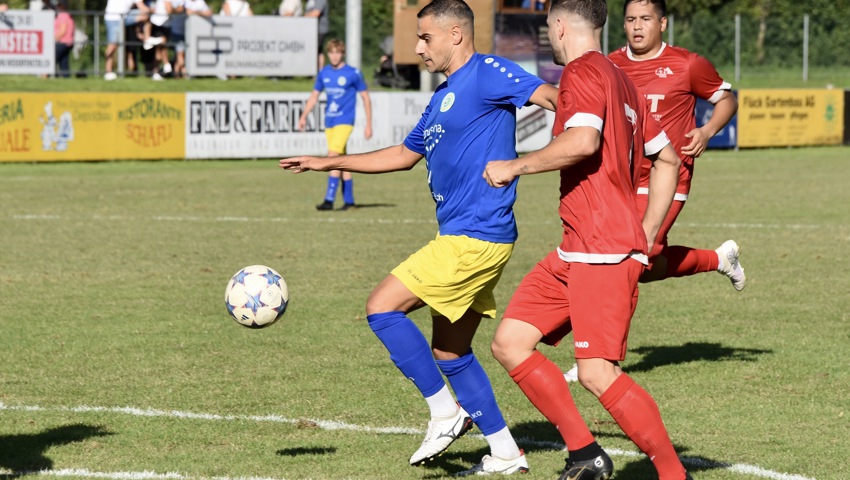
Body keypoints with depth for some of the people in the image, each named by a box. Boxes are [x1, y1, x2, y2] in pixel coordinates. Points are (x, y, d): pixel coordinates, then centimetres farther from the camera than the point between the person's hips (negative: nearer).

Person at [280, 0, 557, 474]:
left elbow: (550, 96, -18)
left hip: (474, 238, -10)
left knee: (383, 307, -9)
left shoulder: (486, 73, -9)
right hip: (462, 238, 10)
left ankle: (446, 413, -2)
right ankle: (506, 454, 18)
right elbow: (405, 154, 32)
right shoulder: (443, 97, 20)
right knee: (449, 353, 13)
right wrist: (329, 163, 32)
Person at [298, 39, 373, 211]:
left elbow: (366, 98, 0)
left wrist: (368, 125, -2)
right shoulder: (324, 73, 8)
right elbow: (314, 96, 16)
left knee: (333, 156, -19)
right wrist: (304, 117, 4)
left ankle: (329, 200, -22)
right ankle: (349, 200, 17)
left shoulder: (353, 74, -6)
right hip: (329, 122, 6)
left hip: (344, 121, -6)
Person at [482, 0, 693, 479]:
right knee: (510, 342, 5)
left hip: (605, 253, -10)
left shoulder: (585, 71, -8)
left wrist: (515, 166, -14)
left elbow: (583, 140, -26)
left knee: (598, 374, -14)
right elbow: (668, 158, 26)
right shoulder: (621, 81, 20)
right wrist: (645, 236, 26)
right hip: (574, 253, 10)